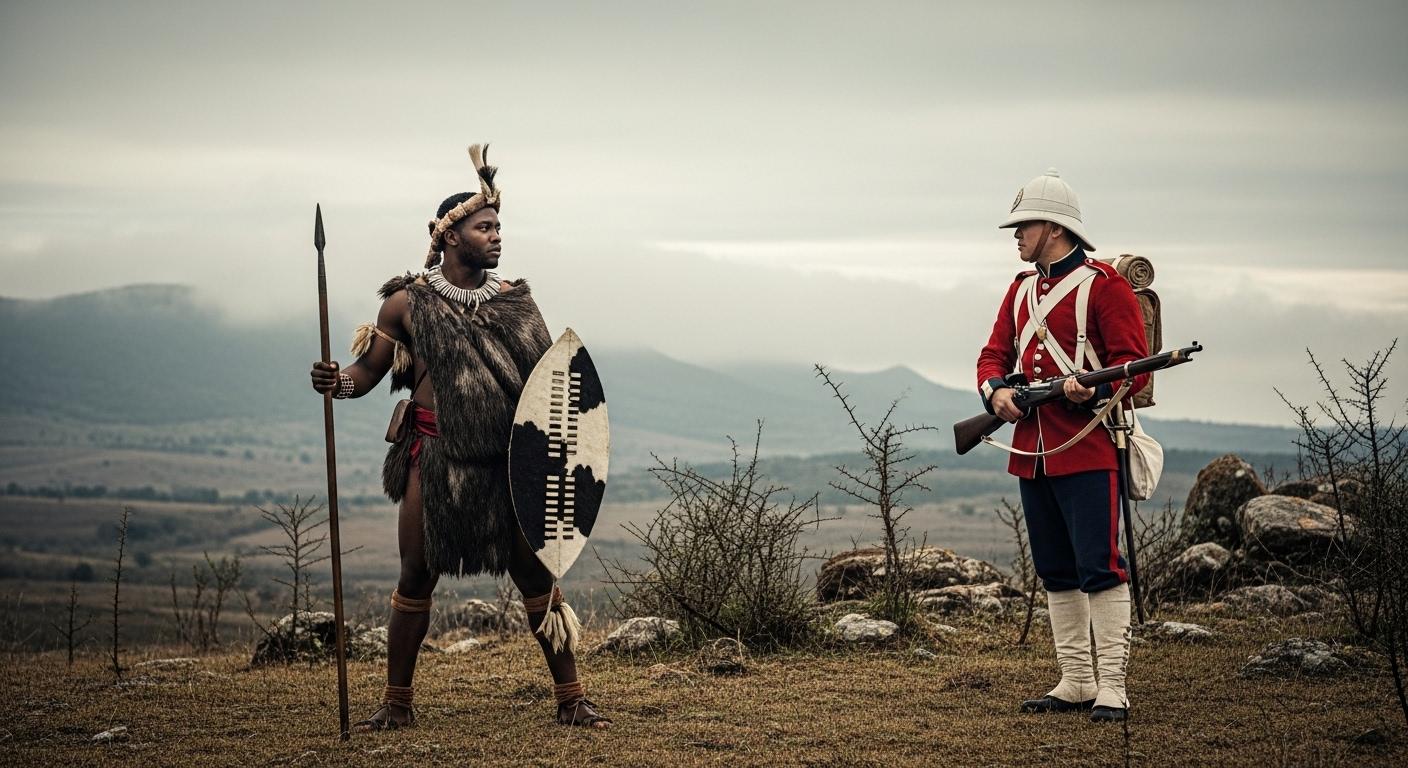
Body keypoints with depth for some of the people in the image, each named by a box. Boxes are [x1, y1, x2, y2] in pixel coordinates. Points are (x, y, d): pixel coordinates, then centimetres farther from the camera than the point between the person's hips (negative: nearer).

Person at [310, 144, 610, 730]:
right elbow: (368, 371, 5)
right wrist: (337, 381, -18)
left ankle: (571, 698, 9)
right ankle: (397, 703, 15)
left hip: (507, 459, 1)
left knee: (537, 575, 1)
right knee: (416, 577, 2)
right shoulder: (407, 302, 1)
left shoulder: (513, 302, 7)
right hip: (435, 456, -1)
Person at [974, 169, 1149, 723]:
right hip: (1032, 452, 8)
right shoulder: (1020, 290, 17)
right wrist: (996, 391, -7)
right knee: (1056, 572, 11)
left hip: (1089, 451, -8)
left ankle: (1111, 687, -8)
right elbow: (995, 354, 15)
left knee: (1099, 567, -10)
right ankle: (1076, 683, 18)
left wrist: (1091, 389, -29)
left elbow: (1133, 363, -11)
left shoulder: (1104, 285, -6)